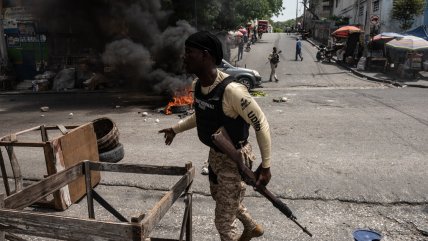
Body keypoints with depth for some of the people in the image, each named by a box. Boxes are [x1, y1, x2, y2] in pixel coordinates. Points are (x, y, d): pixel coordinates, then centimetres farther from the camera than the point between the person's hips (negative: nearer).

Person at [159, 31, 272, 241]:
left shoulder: (231, 90, -32)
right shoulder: (196, 86, -5)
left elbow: (261, 125, -24)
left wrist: (266, 165, -20)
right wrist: (175, 129, 16)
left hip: (234, 158, -9)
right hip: (214, 154, 9)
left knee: (223, 221, 4)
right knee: (220, 198, 31)